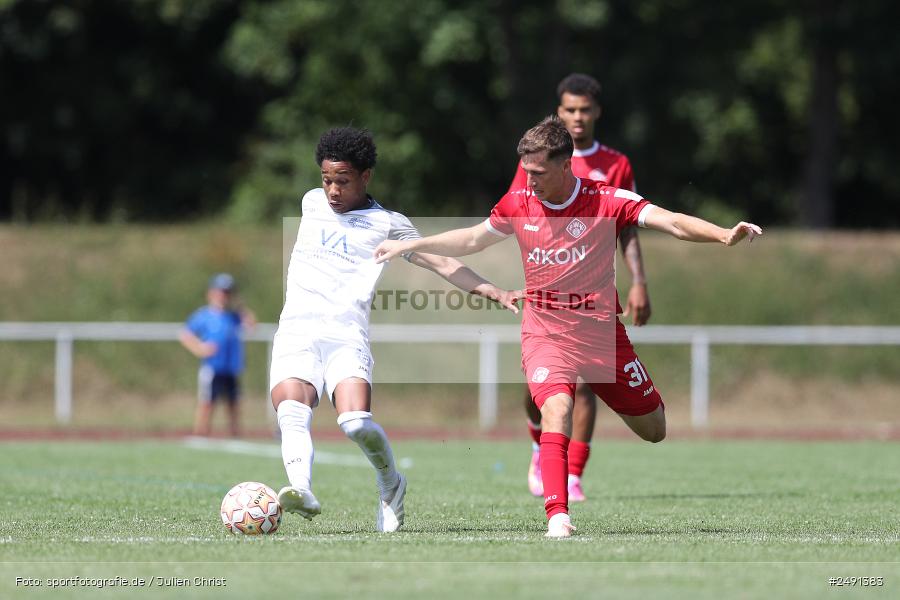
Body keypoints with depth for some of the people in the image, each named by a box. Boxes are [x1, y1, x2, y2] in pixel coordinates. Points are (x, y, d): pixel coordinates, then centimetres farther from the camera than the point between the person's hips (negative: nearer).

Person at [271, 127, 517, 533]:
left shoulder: (387, 224, 10)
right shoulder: (312, 202, 20)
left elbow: (442, 263, 9)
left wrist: (492, 291, 0)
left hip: (347, 334, -3)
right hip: (296, 331, 3)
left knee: (356, 422, -24)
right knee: (292, 412, -26)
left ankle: (390, 484, 3)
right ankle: (302, 491, -44)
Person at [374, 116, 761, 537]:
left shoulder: (607, 201, -13)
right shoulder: (518, 203, -3)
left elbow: (672, 222, -23)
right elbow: (472, 240, 16)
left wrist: (725, 235, -40)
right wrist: (408, 246, 19)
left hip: (602, 333, 0)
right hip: (544, 333, 0)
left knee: (656, 430, 10)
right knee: (557, 408, -29)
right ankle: (557, 515, -31)